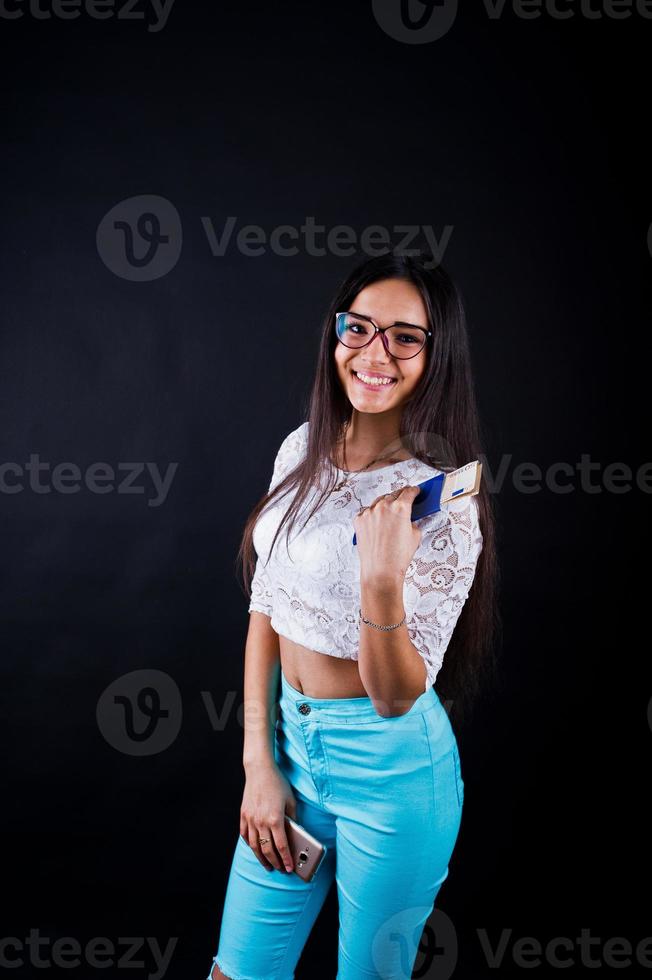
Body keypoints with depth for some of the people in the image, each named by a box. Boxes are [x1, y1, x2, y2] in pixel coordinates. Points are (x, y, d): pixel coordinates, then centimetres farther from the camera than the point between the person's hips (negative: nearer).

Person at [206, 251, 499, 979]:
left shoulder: (442, 501, -19)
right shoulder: (303, 450, -1)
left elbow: (397, 695, -19)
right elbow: (266, 608, 5)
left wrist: (382, 580, -38)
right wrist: (259, 763, 1)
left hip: (390, 770, -5)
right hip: (288, 743, 6)